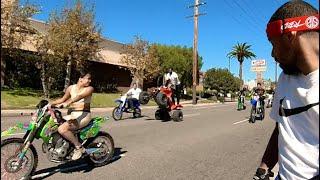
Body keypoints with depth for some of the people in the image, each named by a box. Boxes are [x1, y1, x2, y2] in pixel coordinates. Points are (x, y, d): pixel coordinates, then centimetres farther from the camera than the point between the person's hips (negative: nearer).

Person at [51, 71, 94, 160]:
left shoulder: (89, 88, -6)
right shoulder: (71, 88, 10)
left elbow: (80, 96, -25)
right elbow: (63, 99, 20)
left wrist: (68, 102, -40)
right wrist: (50, 104, 7)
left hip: (84, 115, -7)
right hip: (71, 114, 7)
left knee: (62, 129, -27)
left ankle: (79, 147, -11)